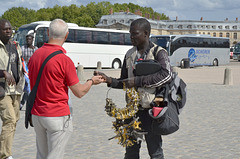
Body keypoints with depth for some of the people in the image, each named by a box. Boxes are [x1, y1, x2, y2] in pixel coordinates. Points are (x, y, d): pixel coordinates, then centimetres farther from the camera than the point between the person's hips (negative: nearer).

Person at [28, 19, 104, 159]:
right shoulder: (64, 60, -17)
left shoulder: (35, 55, 3)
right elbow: (79, 92, -10)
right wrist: (92, 81, 8)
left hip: (37, 114, 7)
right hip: (57, 116, -7)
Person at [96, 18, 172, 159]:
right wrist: (109, 80, -3)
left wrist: (138, 81, -24)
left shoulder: (158, 53, -7)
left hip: (150, 110, -6)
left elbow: (166, 75, -25)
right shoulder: (129, 54, 11)